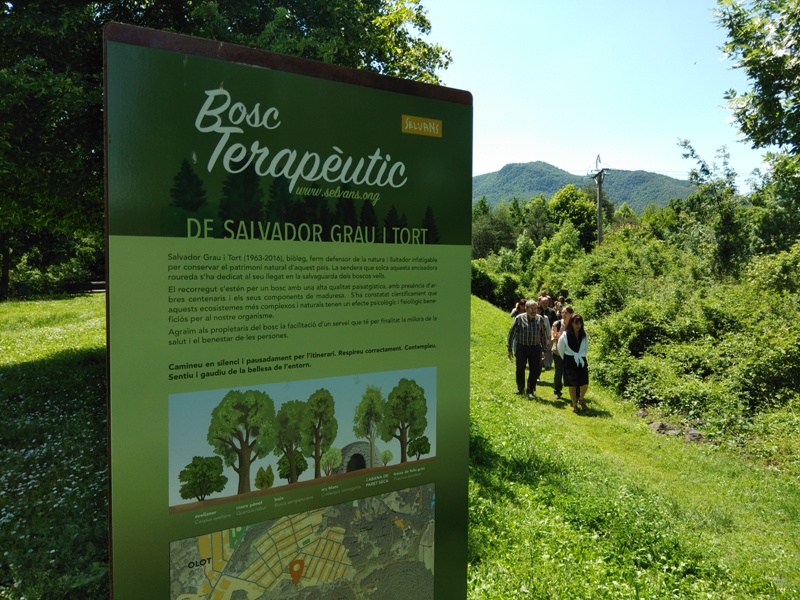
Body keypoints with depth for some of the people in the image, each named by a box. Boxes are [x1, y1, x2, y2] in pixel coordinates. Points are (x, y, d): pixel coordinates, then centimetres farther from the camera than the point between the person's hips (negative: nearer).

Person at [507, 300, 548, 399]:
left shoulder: (540, 319, -1)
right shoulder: (519, 318, -8)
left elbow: (544, 335, 9)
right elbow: (511, 333, -2)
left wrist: (544, 349, 10)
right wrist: (509, 349, 0)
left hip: (535, 348, 1)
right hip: (521, 347, -1)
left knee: (535, 370, 2)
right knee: (520, 369, 10)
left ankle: (530, 390, 20)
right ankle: (520, 388, 33)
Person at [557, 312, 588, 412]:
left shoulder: (584, 335, -3)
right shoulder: (565, 336, -12)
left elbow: (585, 348, 13)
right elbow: (561, 350, 0)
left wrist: (581, 357, 9)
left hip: (582, 362, 3)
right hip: (570, 363, -3)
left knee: (585, 384, -1)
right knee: (572, 385, 2)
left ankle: (581, 399, 29)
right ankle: (574, 405, 15)